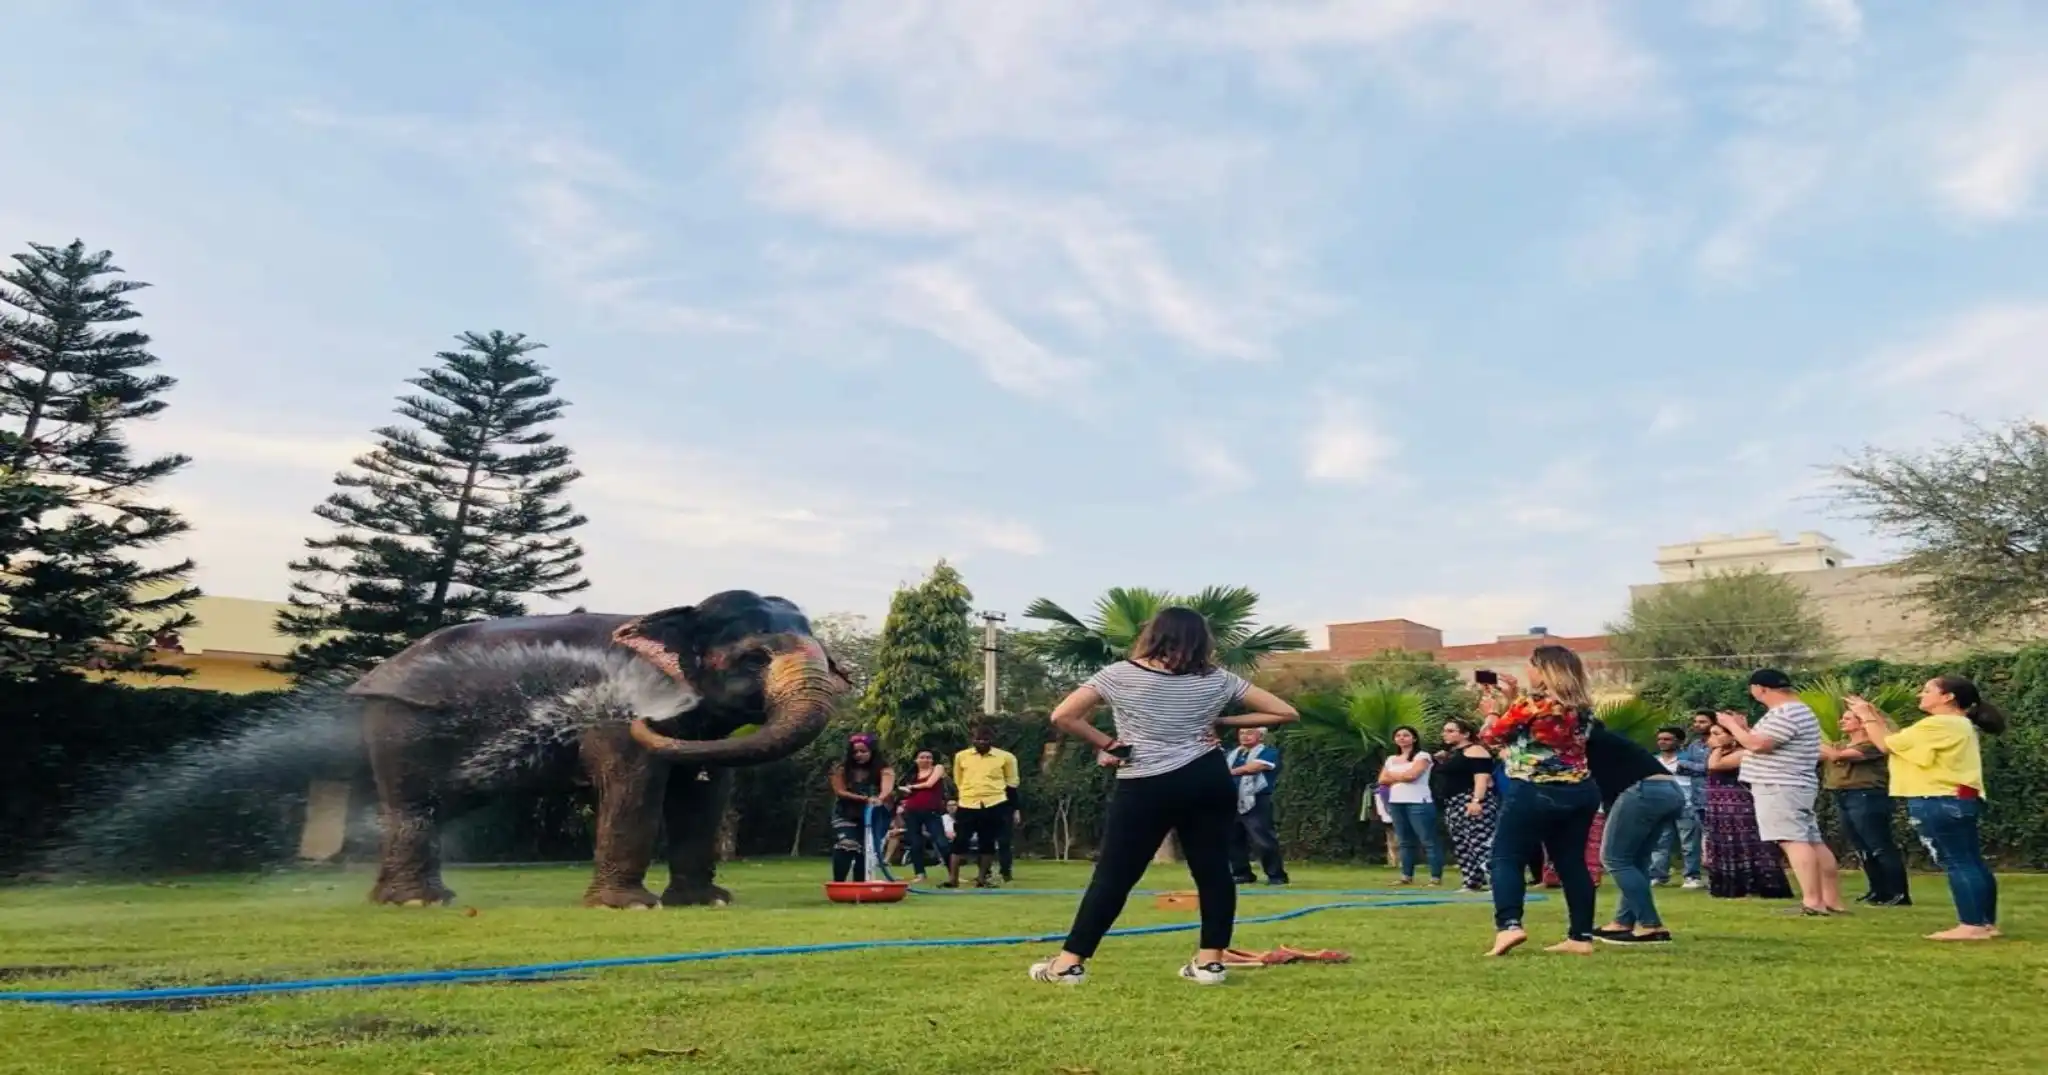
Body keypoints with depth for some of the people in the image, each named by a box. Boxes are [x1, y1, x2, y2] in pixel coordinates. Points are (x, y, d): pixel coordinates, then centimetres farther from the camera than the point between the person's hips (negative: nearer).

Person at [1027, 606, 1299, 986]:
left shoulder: (1119, 675, -3)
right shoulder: (1217, 679, 2)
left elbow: (1062, 716, -11)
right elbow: (1285, 713, 4)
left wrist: (1105, 743, 2)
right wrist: (1222, 722, 7)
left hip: (1145, 787, -2)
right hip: (1209, 781, 2)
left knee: (1113, 876, 4)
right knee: (1213, 870, 13)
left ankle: (1069, 962, 8)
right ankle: (1211, 961, 16)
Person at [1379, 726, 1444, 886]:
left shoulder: (1422, 756, -1)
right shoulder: (1391, 759, 17)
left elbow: (1412, 775, -15)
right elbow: (1382, 780, 8)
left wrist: (1393, 776, 1)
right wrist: (1402, 777, -4)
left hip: (1418, 803, -6)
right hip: (1396, 803, 6)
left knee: (1428, 841, -6)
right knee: (1405, 842, 10)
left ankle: (1436, 877, -5)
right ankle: (1407, 876, 14)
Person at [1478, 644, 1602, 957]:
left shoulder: (1531, 704, -15)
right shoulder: (1581, 706, 7)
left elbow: (1491, 736, -2)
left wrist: (1499, 705, 15)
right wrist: (1514, 699, 17)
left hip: (1535, 793, -7)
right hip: (1580, 792, 7)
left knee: (1506, 858, -1)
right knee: (1572, 862, 12)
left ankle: (1509, 925, -17)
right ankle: (1581, 936, 13)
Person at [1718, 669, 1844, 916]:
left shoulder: (1784, 714, -16)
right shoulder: (1795, 710, 20)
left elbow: (1757, 745, -22)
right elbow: (1767, 744, 23)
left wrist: (1731, 724, -9)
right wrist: (1744, 727, 18)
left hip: (1779, 787, -11)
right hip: (1794, 786, 11)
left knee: (1793, 841, -13)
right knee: (1813, 842, 9)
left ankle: (1813, 903, -17)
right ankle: (1832, 901, 11)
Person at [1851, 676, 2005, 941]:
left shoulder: (1938, 725, -16)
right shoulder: (1959, 725, 19)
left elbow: (1887, 745, -12)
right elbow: (1901, 741, 17)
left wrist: (1867, 718, 1)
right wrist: (1877, 718, 17)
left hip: (1939, 802, -11)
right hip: (1958, 800, 11)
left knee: (1957, 863, -9)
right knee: (1971, 863, 12)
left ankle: (1972, 926, -8)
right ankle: (1986, 923, 17)